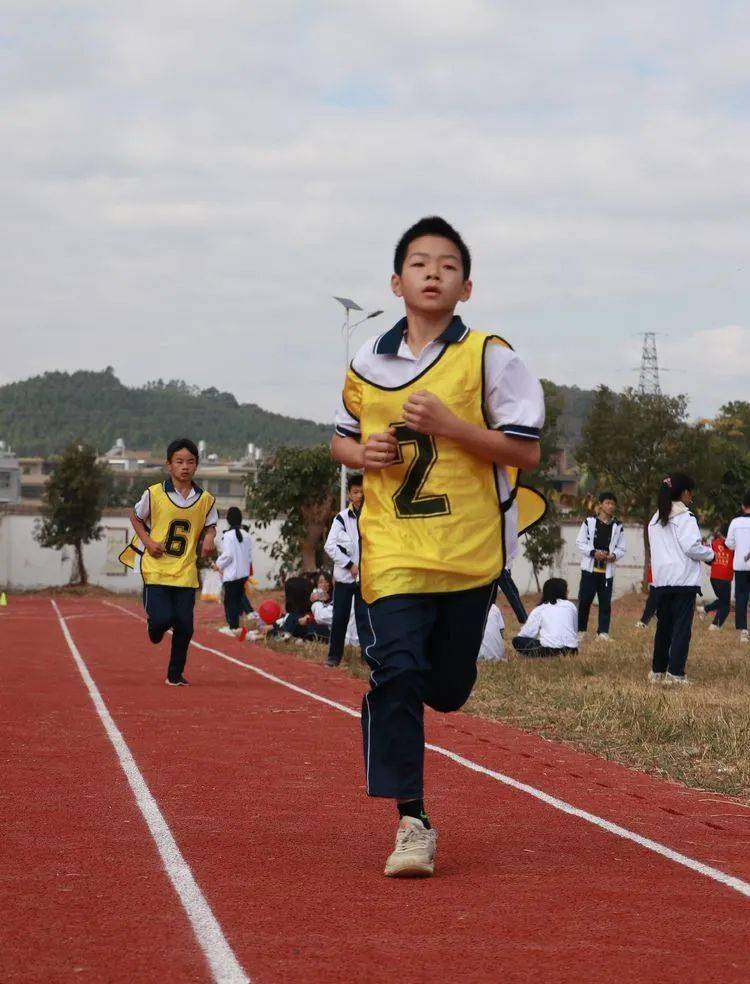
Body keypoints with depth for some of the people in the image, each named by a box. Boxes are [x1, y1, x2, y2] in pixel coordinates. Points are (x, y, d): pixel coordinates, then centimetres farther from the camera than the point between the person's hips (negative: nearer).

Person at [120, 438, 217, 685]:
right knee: (162, 619, -15)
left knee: (184, 626, -1)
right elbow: (135, 517, 10)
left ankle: (175, 674, 17)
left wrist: (209, 538, -6)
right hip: (156, 569, -2)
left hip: (186, 572, 2)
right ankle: (155, 628, 25)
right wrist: (147, 541, -5)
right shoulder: (154, 493, -4)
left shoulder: (205, 499, 2)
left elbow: (210, 525, 17)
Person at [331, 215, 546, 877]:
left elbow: (526, 451, -7)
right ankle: (411, 822, -7)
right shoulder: (368, 363, 8)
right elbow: (342, 439, 22)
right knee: (395, 673, -13)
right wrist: (362, 453, -2)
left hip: (471, 550, -1)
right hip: (391, 547, 1)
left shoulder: (490, 358, -3)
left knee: (447, 690, 6)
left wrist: (449, 426, -18)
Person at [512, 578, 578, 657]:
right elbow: (575, 630, 17)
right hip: (571, 649, 5)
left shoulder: (538, 610, 7)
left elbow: (528, 633, 3)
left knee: (517, 641, 10)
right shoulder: (570, 606, 13)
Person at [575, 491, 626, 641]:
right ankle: (581, 630, 10)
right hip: (590, 568, -2)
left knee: (605, 601, 1)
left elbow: (621, 548, 9)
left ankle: (603, 632, 6)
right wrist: (593, 552, -14)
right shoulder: (589, 522, 0)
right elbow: (580, 542, 0)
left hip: (607, 570, 2)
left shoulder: (618, 526, 5)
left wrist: (614, 555, -13)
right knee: (584, 600, -1)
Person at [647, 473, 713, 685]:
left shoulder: (655, 519, 12)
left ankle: (657, 671, 20)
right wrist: (709, 553, 4)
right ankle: (675, 673, -8)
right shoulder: (685, 517, -9)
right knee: (682, 627, -4)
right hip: (684, 580, -7)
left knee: (663, 626, 15)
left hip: (661, 581, 7)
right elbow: (692, 547, -16)